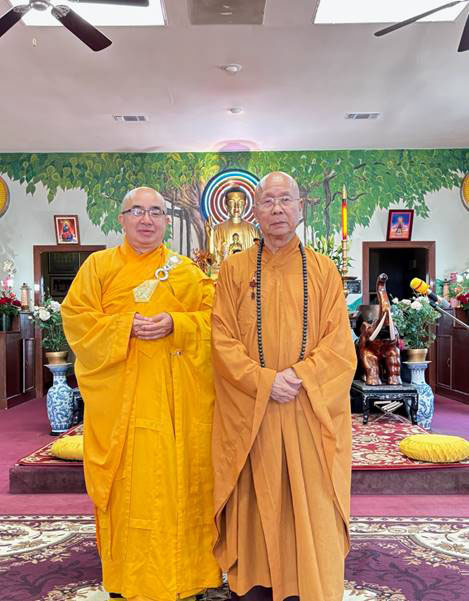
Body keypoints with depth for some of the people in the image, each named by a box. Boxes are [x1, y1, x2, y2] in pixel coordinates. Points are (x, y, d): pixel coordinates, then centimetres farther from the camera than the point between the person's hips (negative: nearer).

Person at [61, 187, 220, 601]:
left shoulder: (185, 270, 9)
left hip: (175, 394, 1)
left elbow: (212, 315, 5)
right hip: (120, 392, -1)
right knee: (128, 480, 3)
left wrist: (174, 325, -13)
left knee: (175, 477, 5)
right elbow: (76, 317, 0)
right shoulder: (99, 265, 6)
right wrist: (125, 327, -14)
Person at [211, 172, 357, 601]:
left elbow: (339, 344, -1)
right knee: (256, 503, 6)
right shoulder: (234, 270, 4)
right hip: (250, 413, 0)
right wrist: (265, 381, -14)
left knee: (310, 501, 4)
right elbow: (223, 341, -2)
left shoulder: (323, 270, 5)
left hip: (310, 412, 0)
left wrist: (299, 377, -15)